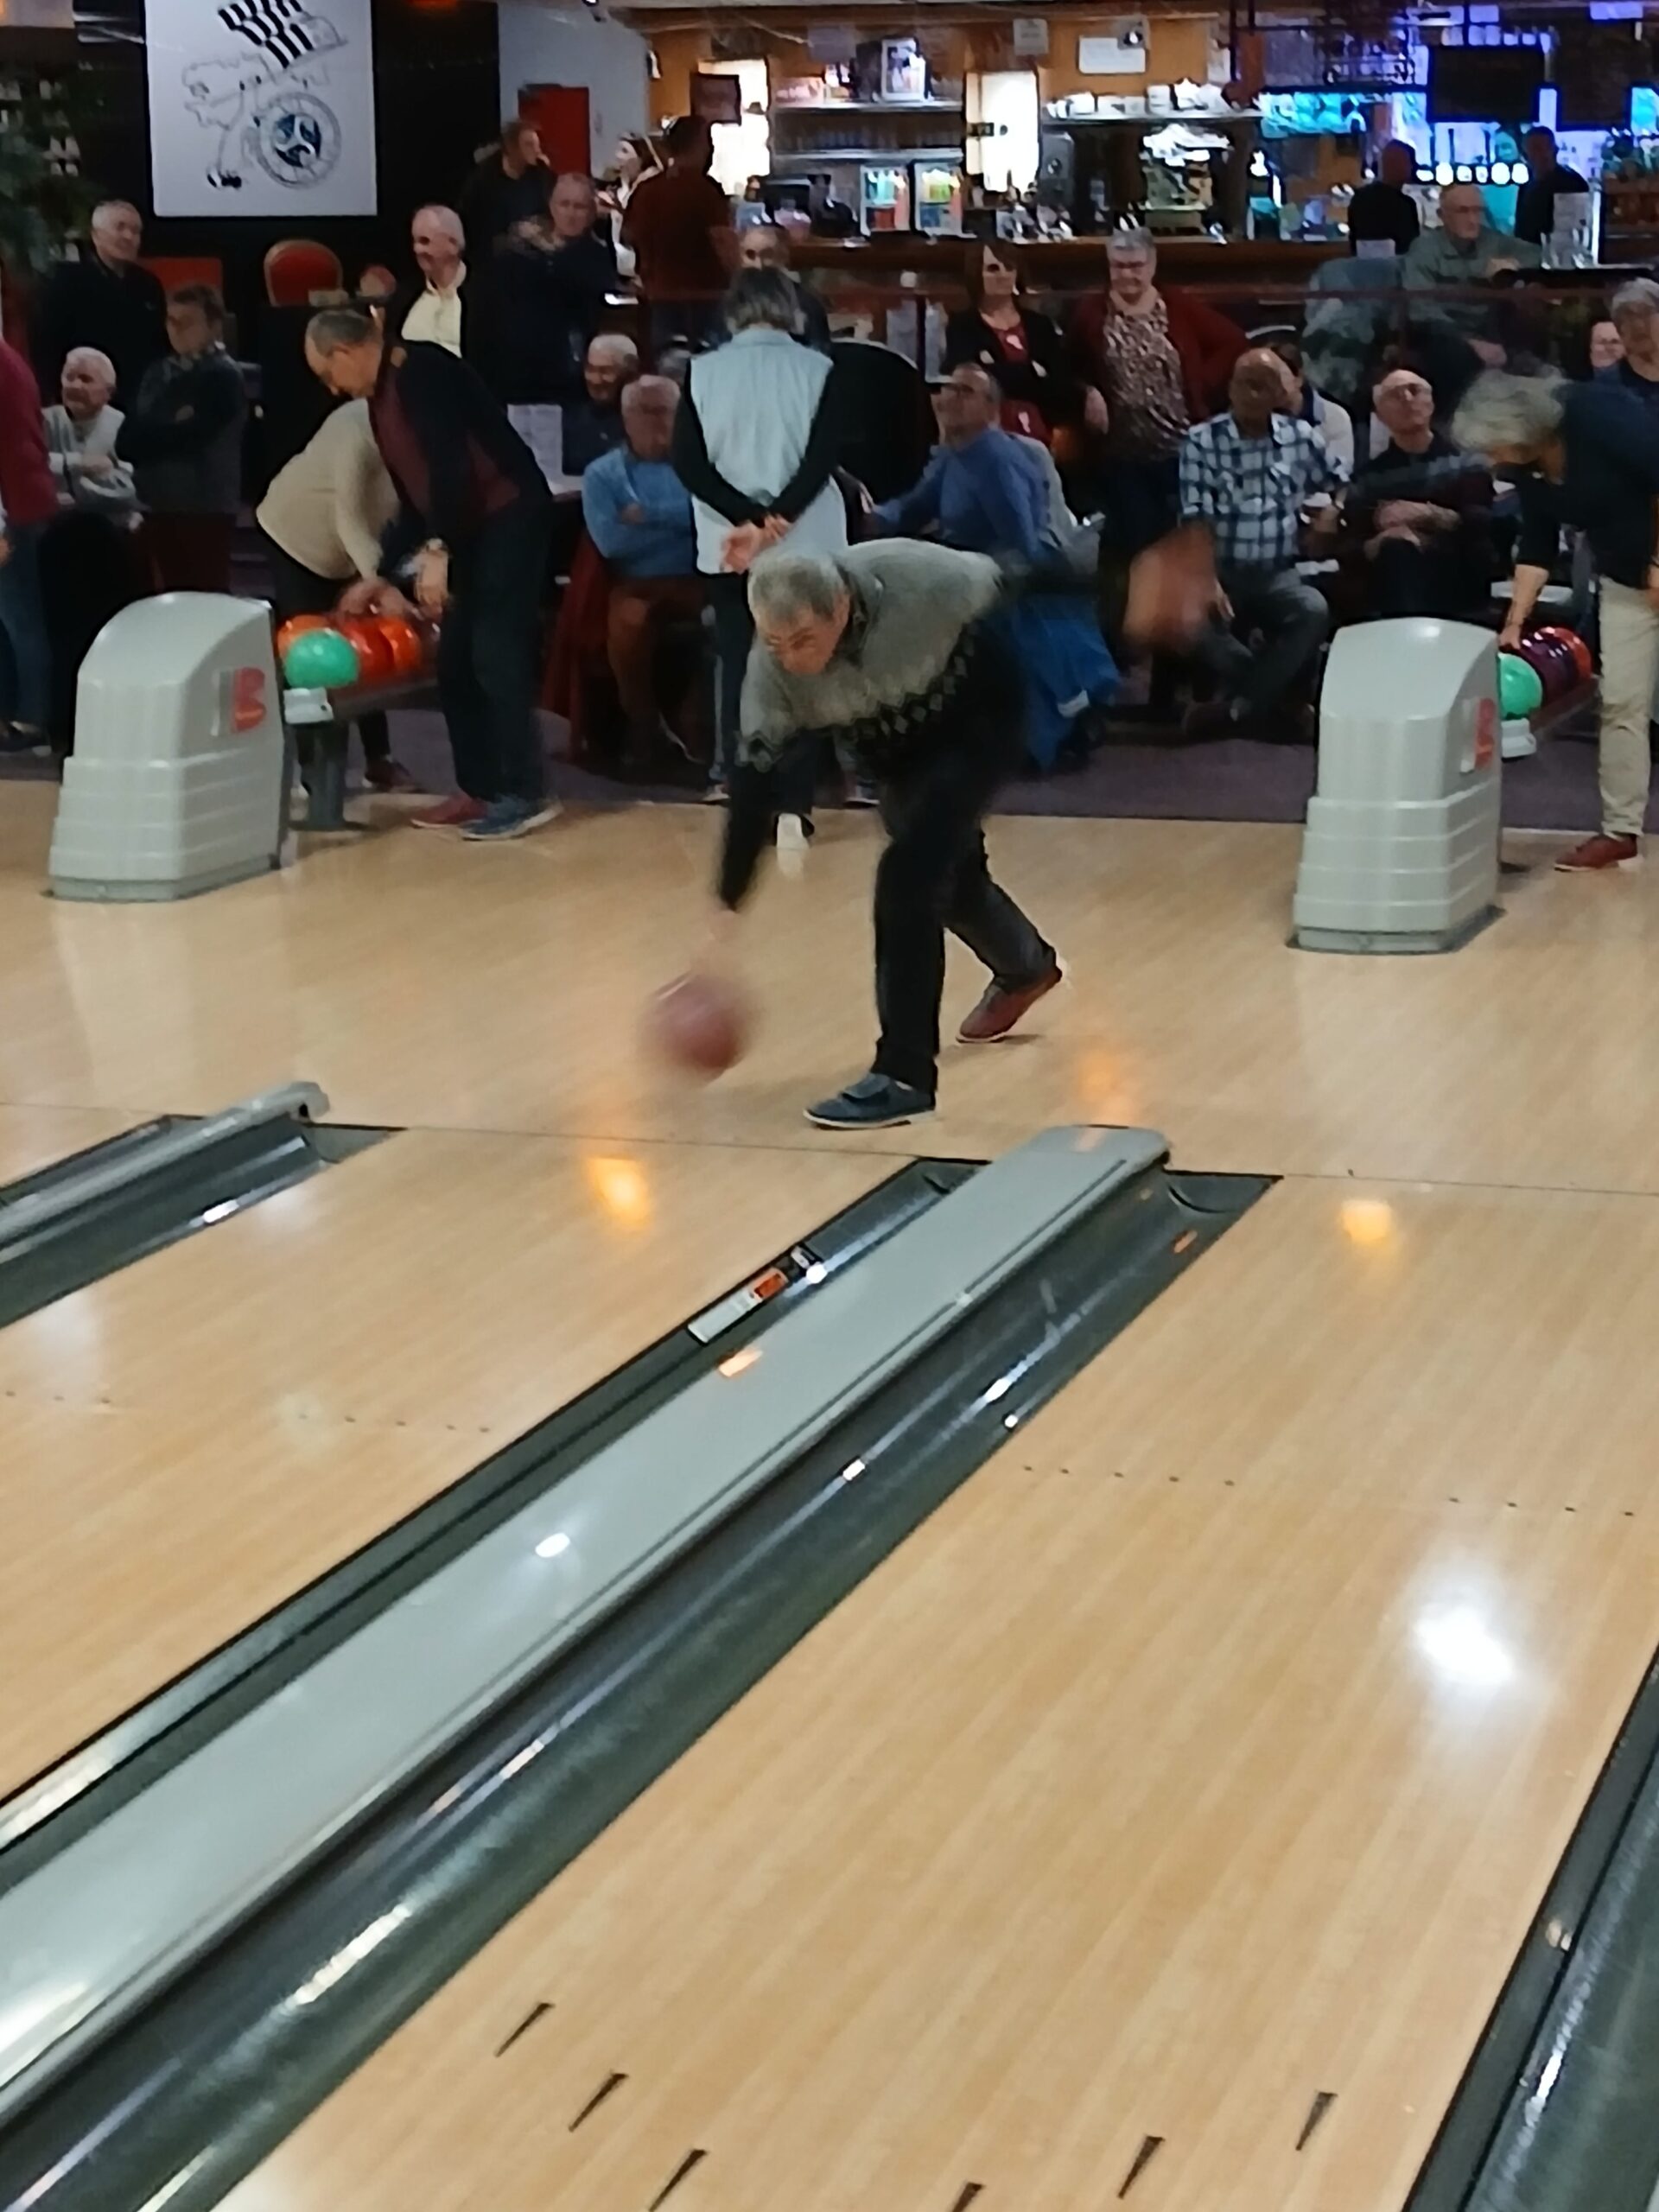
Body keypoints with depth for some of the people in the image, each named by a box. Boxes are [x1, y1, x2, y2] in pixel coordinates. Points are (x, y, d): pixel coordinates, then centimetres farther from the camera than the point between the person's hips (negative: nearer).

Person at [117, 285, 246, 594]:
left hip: (204, 509, -6)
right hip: (159, 506, 6)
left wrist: (151, 435, 0)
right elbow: (125, 443, 4)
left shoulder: (222, 376, -7)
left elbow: (185, 437, -16)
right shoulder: (159, 373, 11)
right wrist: (170, 428, -10)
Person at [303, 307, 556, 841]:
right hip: (473, 529, 10)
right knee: (456, 659, 9)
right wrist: (381, 577, 20)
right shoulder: (380, 402, 15)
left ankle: (525, 794, -11)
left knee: (496, 655, -13)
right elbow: (414, 502, 20)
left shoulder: (420, 372, -15)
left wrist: (437, 550, -27)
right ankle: (479, 789, 13)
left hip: (511, 516, -10)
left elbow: (452, 465, -24)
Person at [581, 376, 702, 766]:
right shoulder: (603, 474, 13)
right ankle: (646, 726, -14)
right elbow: (611, 541, -4)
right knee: (628, 627, -36)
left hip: (699, 578, 1)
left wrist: (650, 515, -6)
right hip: (638, 584, -1)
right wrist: (681, 522, -1)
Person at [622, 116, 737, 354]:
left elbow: (629, 236, 18)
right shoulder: (705, 189, -12)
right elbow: (723, 240, -20)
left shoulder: (646, 189, 6)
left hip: (660, 295, 6)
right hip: (703, 296, -6)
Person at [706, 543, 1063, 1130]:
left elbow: (1002, 583, -21)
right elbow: (754, 780, -23)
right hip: (896, 745, 5)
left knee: (909, 873, -21)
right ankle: (1024, 968, 58)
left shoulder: (917, 582, -39)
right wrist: (729, 903, -25)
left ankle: (904, 1075, -13)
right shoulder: (772, 669, -29)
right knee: (945, 874, 23)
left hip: (977, 722, -5)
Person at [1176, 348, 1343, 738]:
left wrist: (1333, 511, -3)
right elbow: (1197, 518, -10)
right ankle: (1276, 696, -14)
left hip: (1278, 575, 2)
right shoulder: (1201, 441, -3)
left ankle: (1240, 704, -22)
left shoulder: (1301, 437, 6)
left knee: (1313, 611, -32)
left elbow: (1342, 484, 20)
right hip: (1223, 573, -1)